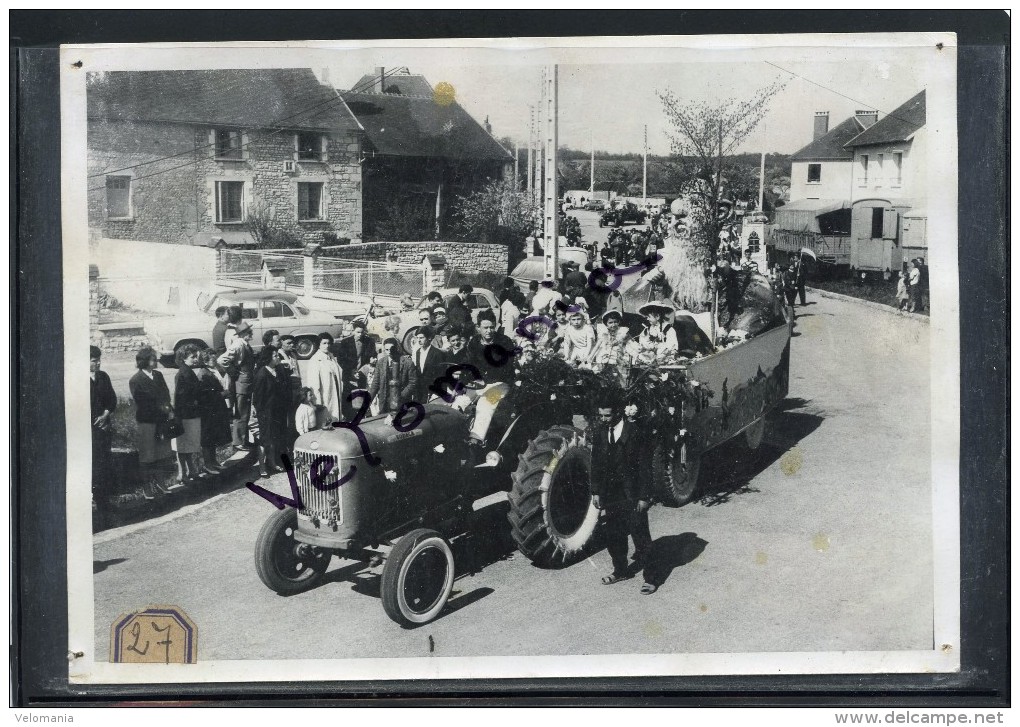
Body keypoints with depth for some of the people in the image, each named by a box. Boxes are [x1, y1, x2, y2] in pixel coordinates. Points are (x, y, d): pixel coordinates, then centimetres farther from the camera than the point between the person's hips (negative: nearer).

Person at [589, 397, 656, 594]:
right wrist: (596, 492, 8)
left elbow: (644, 466, -12)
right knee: (613, 535, 14)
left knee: (640, 536, -1)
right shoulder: (599, 431, 2)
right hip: (611, 494, 5)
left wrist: (644, 496, -13)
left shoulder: (635, 431, -13)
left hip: (632, 495, -5)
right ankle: (620, 570, 31)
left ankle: (649, 577, 7)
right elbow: (596, 463, 10)